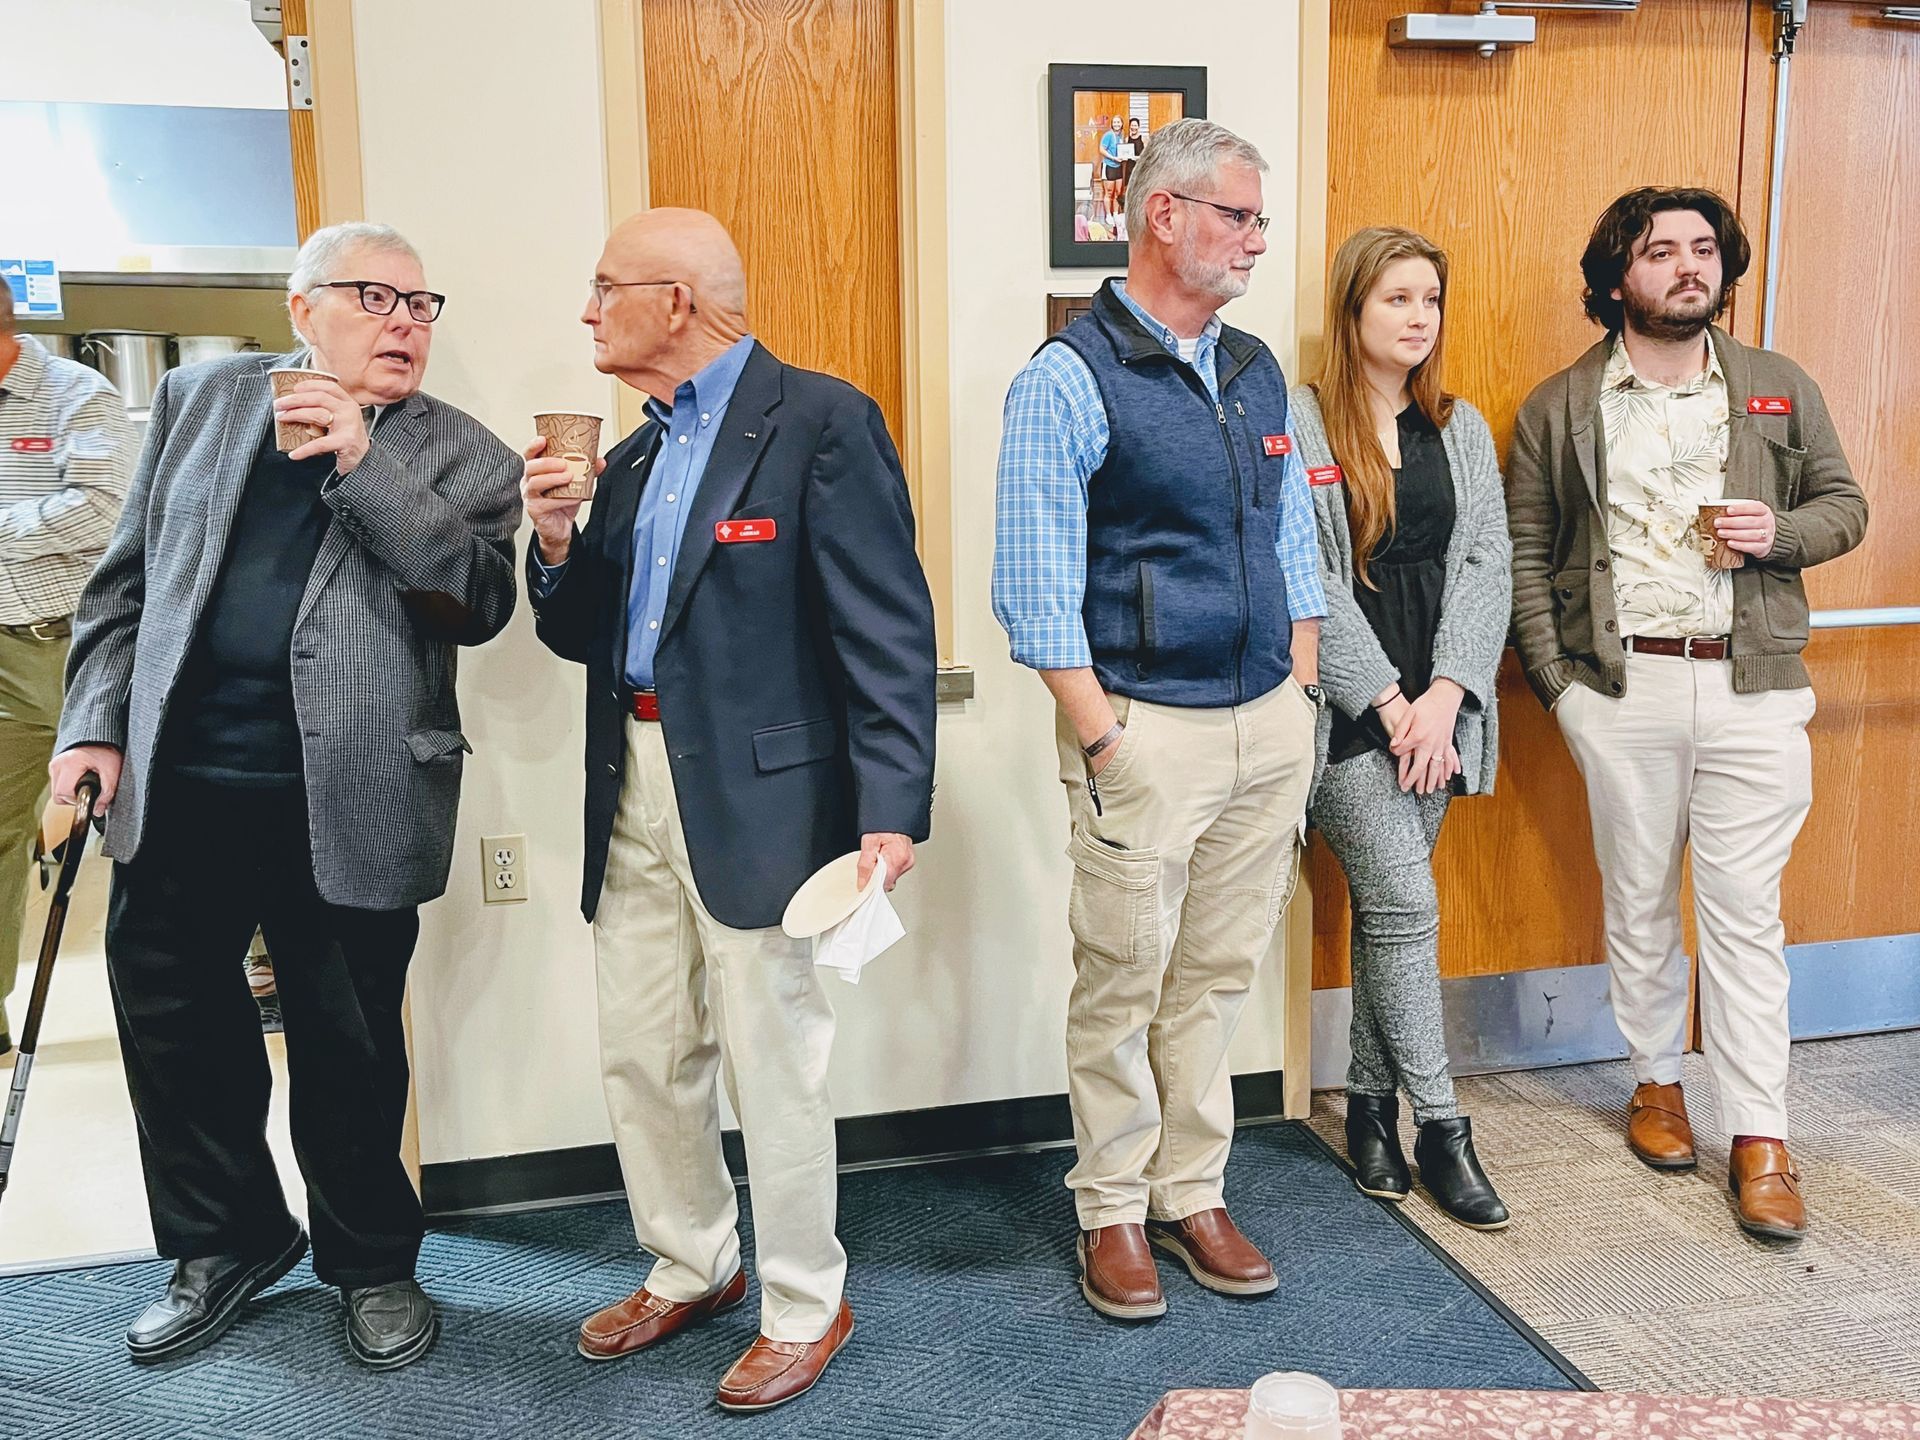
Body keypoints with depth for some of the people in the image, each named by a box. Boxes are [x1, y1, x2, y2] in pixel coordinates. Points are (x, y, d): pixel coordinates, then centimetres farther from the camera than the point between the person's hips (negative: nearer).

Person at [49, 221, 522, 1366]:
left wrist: (366, 466, -19)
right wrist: (95, 722, 5)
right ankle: (227, 1242, 36)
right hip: (178, 789, 3)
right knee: (173, 1025, 14)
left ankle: (373, 1264, 30)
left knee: (351, 1054, 7)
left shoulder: (463, 456, 1)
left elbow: (480, 606, -14)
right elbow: (129, 577, 13)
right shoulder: (202, 399, 10)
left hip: (346, 806, -3)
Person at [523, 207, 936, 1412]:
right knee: (643, 1056, 16)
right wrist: (559, 542, -2)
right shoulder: (634, 456, 15)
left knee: (775, 1062, 3)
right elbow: (586, 637, 17)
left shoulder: (821, 421, -9)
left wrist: (891, 810, -22)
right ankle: (690, 1268, 37)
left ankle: (806, 1307, 23)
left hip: (757, 793, -8)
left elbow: (889, 631, -15)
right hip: (636, 791, 8)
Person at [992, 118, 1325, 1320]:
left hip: (1270, 721, 6)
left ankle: (1193, 1192, 29)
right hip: (1147, 727, -6)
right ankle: (1114, 1212, 23)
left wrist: (1302, 697, 11)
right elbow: (1036, 589, -12)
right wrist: (1100, 739, -15)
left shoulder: (1256, 369, 12)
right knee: (1122, 985, 5)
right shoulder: (1070, 378, -9)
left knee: (1218, 976, 14)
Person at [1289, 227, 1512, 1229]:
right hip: (1346, 710, -4)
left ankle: (1370, 1108, 23)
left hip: (1435, 707, 5)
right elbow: (1310, 582, -10)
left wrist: (1444, 696, -8)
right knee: (1406, 905, -6)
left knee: (1385, 909, 11)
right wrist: (1389, 702, -12)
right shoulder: (1296, 426, -5)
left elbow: (1487, 567, 5)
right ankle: (1441, 1127, 7)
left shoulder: (1462, 431, 12)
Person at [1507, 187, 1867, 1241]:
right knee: (1637, 902, 10)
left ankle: (1760, 1138, 7)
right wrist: (1554, 679, -5)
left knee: (1746, 912, 0)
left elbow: (1843, 502, 16)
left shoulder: (1781, 390, 10)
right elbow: (1524, 552, 4)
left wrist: (1781, 534, -7)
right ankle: (1656, 1082, 29)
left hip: (1753, 688, 0)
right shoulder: (1558, 409, 6)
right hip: (1620, 689, 0)